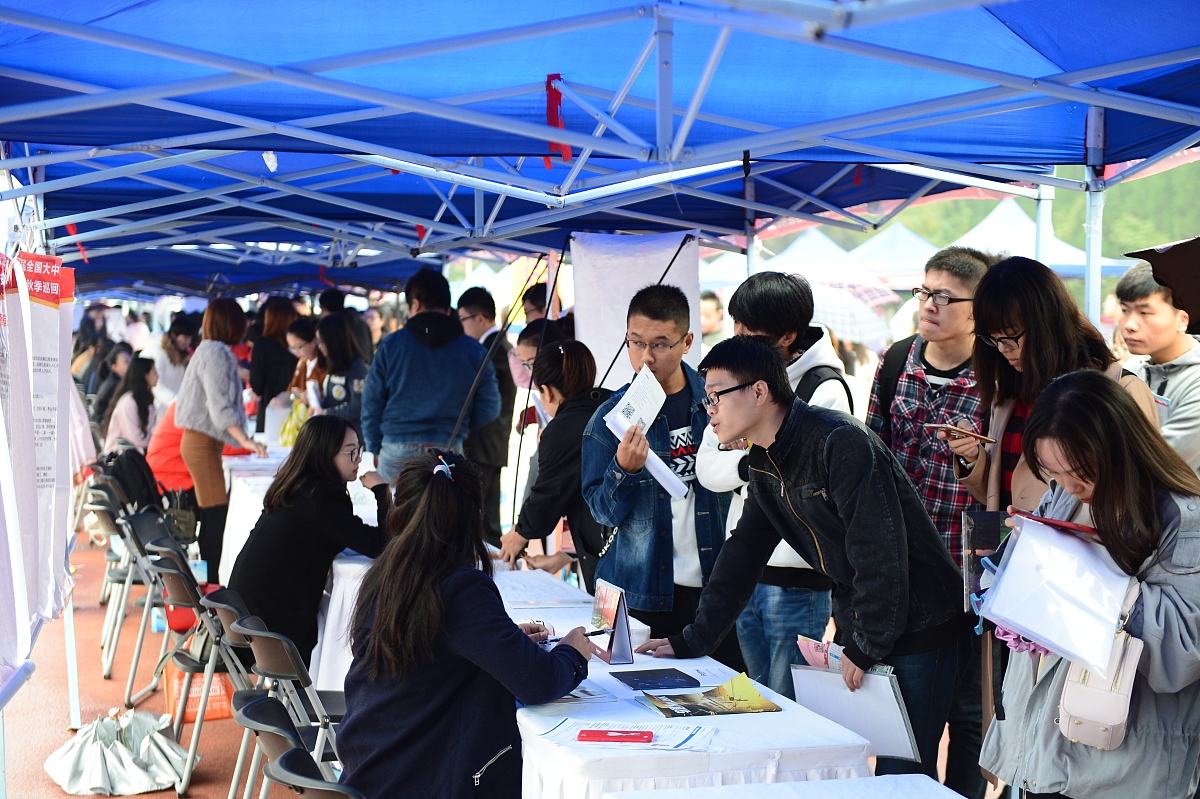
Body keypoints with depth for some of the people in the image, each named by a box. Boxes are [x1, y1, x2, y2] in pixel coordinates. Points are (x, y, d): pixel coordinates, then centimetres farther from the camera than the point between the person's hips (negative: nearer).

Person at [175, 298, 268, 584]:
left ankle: (207, 581, 15)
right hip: (202, 443, -10)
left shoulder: (209, 350, 16)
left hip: (199, 440, 10)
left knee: (210, 514, 11)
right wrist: (245, 440, -31)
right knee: (215, 513, -11)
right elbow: (218, 404, -24)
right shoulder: (216, 353, -14)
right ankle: (210, 581, -12)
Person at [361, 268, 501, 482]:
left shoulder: (391, 345, 2)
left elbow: (371, 404, 3)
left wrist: (375, 449, 14)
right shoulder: (474, 351, 3)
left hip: (396, 450, 0)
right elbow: (489, 409, 3)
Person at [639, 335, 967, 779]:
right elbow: (741, 557, 13)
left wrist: (866, 647, -16)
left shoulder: (840, 442, -20)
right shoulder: (766, 466, 8)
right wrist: (691, 642, 9)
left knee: (900, 775, -8)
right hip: (860, 629, 8)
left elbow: (879, 550, -22)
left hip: (918, 629, -8)